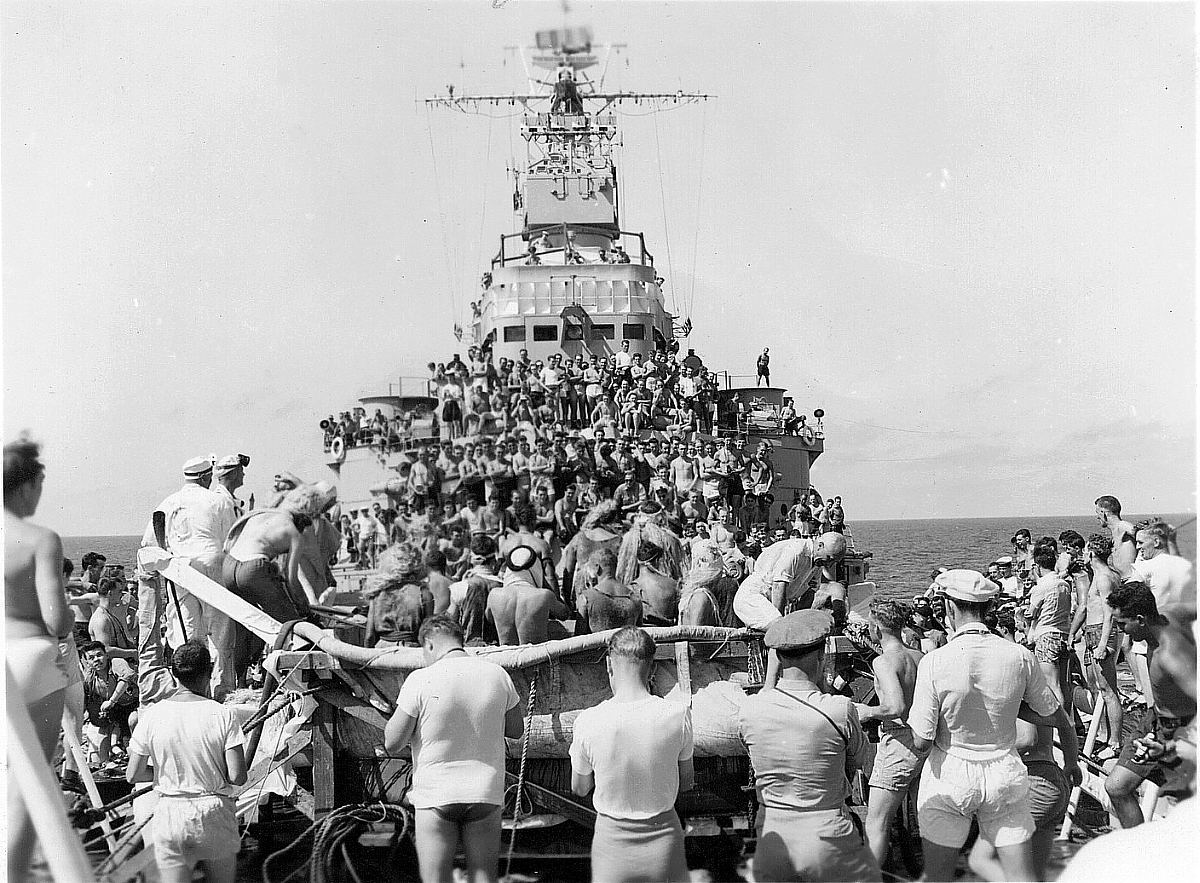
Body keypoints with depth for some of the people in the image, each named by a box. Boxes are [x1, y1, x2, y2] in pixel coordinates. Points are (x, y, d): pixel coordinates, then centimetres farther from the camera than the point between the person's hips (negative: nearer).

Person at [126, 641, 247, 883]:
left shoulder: (151, 715, -2)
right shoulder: (223, 714, -7)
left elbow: (132, 776, 2)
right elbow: (237, 777, -10)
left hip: (169, 814, 1)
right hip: (215, 813, -1)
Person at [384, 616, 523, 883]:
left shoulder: (420, 680, -13)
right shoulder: (497, 675, -2)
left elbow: (391, 744, -9)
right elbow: (515, 730, 10)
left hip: (435, 795, -3)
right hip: (486, 794, 3)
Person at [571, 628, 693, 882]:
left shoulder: (588, 721, -16)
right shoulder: (678, 714, -15)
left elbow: (579, 789, 0)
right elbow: (686, 782, 1)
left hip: (613, 847, 0)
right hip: (664, 847, 0)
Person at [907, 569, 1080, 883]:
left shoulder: (934, 662, -17)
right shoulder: (1019, 656, -9)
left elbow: (921, 742, -14)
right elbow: (1054, 716, 5)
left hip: (950, 775, -2)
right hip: (1005, 775, 2)